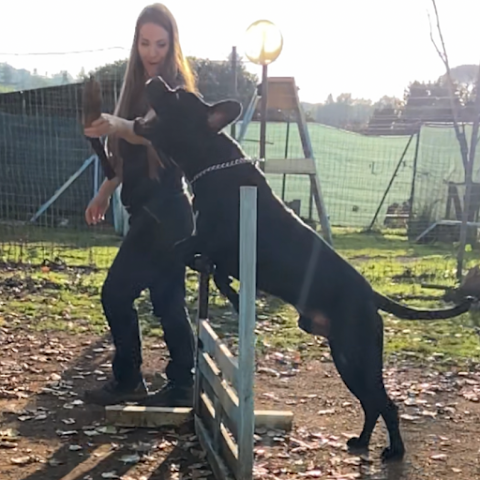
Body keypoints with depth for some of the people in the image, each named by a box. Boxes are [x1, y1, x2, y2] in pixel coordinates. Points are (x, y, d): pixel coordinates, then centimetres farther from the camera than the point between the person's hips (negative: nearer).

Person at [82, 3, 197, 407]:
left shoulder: (176, 89, -11)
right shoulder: (139, 86, 13)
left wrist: (119, 126, -48)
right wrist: (105, 192, 20)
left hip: (163, 211, -8)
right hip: (152, 210, 8)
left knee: (116, 293, -6)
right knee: (168, 300, 10)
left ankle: (128, 382, 8)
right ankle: (180, 387, 17)